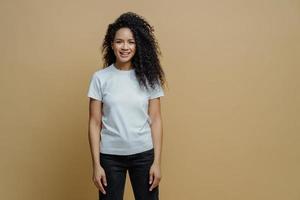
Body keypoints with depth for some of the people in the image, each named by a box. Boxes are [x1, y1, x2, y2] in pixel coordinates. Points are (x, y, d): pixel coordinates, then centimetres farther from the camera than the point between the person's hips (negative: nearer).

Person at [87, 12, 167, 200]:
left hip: (143, 154, 1)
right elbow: (95, 123, -2)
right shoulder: (100, 78, -3)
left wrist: (157, 161, -4)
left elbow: (155, 120, -1)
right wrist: (96, 164, -5)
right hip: (110, 155, 0)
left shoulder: (148, 77, -1)